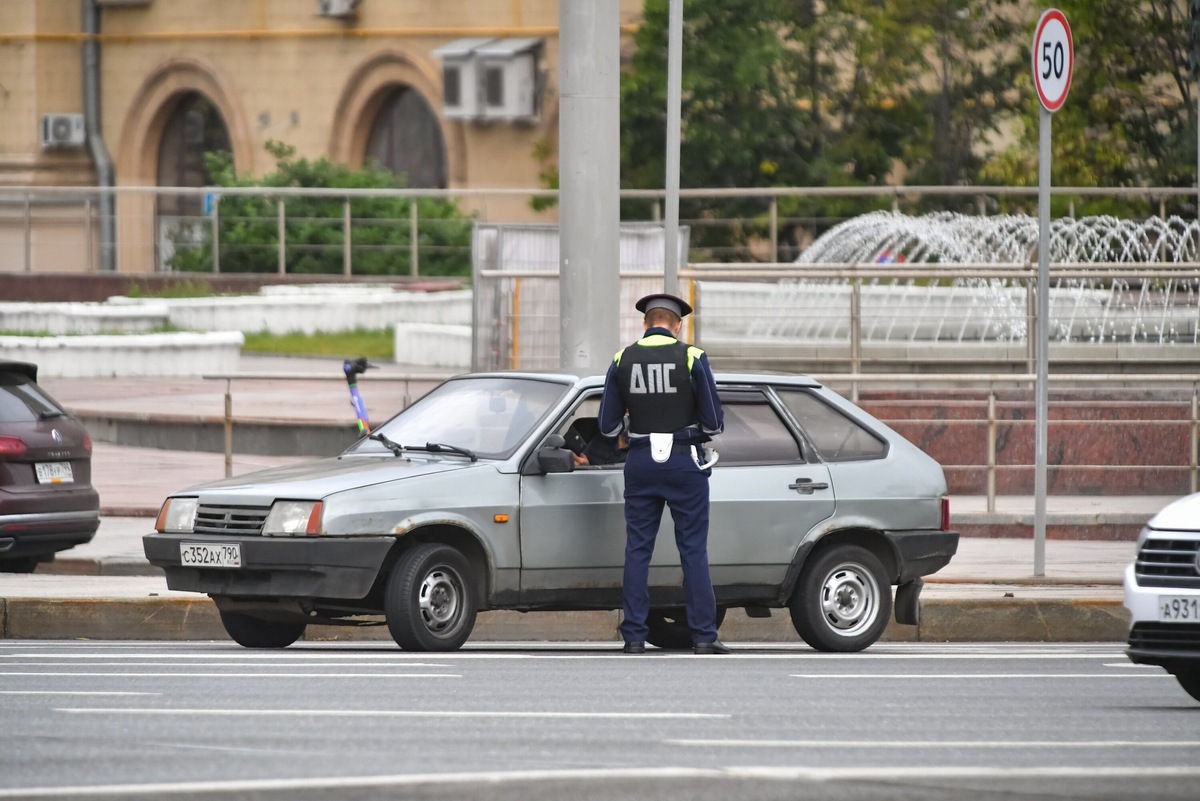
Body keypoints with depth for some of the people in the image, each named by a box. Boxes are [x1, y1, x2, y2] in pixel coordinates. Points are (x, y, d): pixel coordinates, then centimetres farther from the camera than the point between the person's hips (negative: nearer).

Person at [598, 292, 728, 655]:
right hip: (685, 462, -2)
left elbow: (609, 426, 3)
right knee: (693, 550, 2)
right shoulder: (692, 358, -6)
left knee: (637, 550, 8)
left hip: (641, 462, 2)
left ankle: (634, 636, 4)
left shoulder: (622, 361, 1)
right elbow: (714, 423, -6)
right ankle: (703, 636, 0)